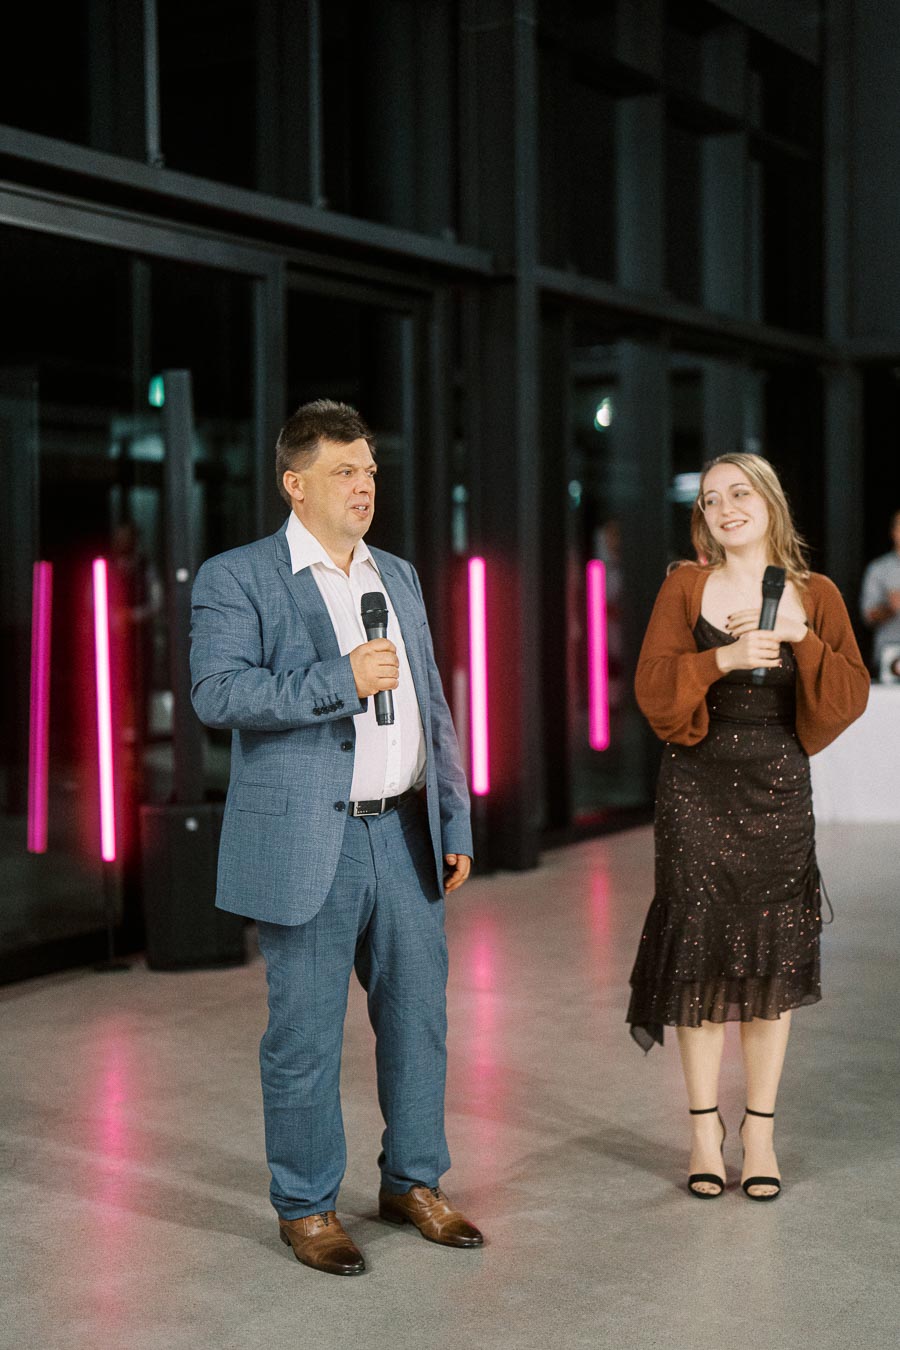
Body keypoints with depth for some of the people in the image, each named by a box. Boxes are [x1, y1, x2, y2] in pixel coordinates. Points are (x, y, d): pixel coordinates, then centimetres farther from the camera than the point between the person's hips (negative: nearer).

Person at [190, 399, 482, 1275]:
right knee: (305, 1035, 3)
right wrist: (340, 681, -20)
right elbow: (218, 693, -18)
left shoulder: (399, 577, 16)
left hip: (403, 837, 6)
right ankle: (305, 1205, 19)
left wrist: (455, 823, 14)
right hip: (307, 843, -6)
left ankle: (413, 1183, 29)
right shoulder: (235, 579, -4)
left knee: (419, 1015, 12)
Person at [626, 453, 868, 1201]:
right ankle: (706, 1127, 13)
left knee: (774, 958, 3)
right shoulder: (686, 586, 2)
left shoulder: (815, 595, 5)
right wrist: (722, 658, -20)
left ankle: (760, 1131, 14)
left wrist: (802, 636, -14)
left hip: (778, 789, 1)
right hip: (698, 786, -1)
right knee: (698, 952, 1)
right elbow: (652, 686, -7)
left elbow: (851, 696, -2)